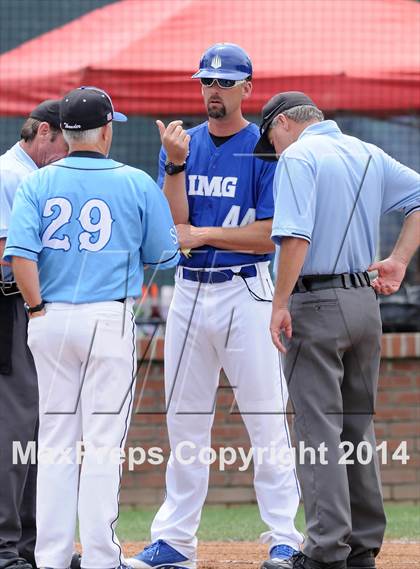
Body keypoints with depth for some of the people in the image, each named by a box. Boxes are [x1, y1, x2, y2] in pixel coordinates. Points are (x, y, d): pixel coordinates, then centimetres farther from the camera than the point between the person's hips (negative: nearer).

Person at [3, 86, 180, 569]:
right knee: (102, 444, 0)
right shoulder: (136, 184, -2)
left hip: (50, 320, 3)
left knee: (55, 443, 9)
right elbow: (165, 254, 6)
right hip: (109, 319, -3)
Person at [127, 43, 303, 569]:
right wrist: (175, 164, -12)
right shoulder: (181, 144, 10)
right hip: (188, 293, 5)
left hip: (245, 293, -5)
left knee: (266, 420, -4)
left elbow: (270, 235, -11)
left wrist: (201, 235, -10)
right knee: (184, 421, 9)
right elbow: (174, 224, 0)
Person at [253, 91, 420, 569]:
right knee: (357, 427, 13)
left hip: (316, 302, -7)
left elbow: (295, 237, -20)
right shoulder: (369, 154, 14)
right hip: (365, 302, 7)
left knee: (318, 428, -7)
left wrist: (280, 305, -18)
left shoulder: (299, 157, -9)